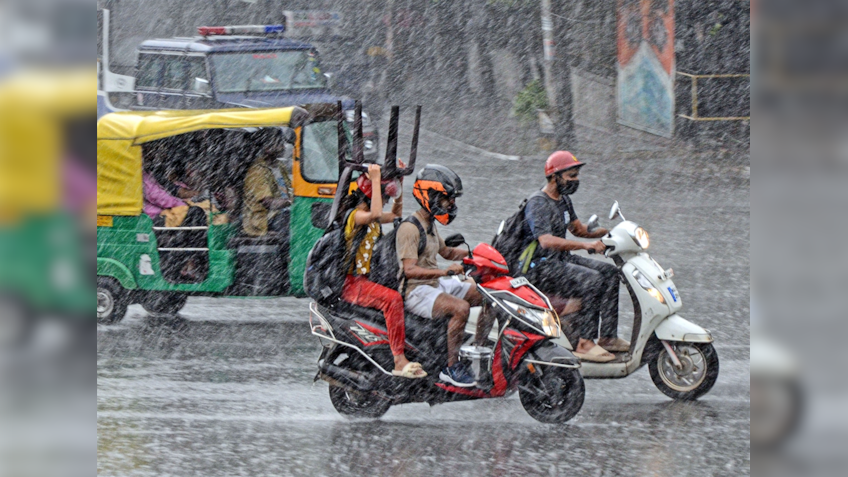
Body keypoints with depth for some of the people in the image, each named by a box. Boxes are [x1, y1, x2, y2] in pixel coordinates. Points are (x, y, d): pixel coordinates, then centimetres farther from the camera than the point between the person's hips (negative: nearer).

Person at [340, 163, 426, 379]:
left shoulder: (369, 216, 17)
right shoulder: (356, 215, -13)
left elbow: (396, 214, 35)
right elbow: (376, 215, -36)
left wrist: (398, 181, 27)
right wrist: (375, 181, -29)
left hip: (367, 278, 11)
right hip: (351, 282, -11)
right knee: (392, 299, -32)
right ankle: (399, 362, -37)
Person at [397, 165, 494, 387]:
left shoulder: (429, 225, 15)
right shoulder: (410, 228, -17)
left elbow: (445, 251, 31)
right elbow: (409, 270, -25)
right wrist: (445, 272, -33)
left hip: (436, 285, 10)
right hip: (417, 291, -10)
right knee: (460, 307, -33)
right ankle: (451, 367, -27)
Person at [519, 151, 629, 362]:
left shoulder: (564, 200, 14)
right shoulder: (538, 203, -17)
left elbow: (577, 228, 26)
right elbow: (546, 241, -31)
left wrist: (610, 232, 9)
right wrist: (585, 245, -39)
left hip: (562, 259, 10)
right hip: (540, 267, -10)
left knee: (610, 273, -2)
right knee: (592, 281, -26)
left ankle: (608, 336, -5)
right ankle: (584, 343, -27)